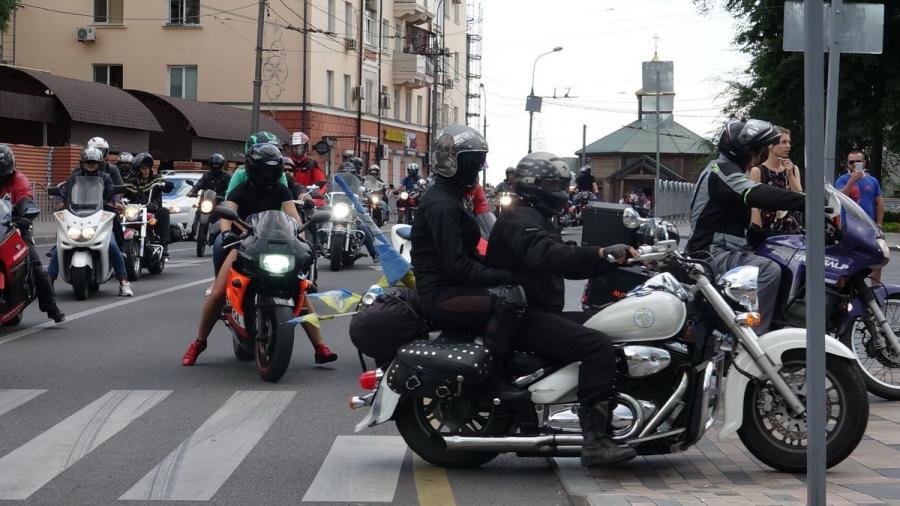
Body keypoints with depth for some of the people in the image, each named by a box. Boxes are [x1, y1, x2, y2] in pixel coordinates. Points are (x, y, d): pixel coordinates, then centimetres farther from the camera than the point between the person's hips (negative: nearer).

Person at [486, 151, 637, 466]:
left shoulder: (538, 220, 25)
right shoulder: (520, 219, -10)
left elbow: (572, 265, 21)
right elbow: (546, 256, -31)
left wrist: (616, 259, 6)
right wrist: (601, 253, -38)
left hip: (541, 313, 11)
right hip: (522, 318, -11)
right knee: (597, 346, -26)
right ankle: (595, 442, -32)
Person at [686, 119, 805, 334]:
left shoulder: (721, 169, 20)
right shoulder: (723, 171, -16)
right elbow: (758, 195, -33)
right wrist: (809, 201, -40)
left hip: (716, 248, 11)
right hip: (714, 253, -11)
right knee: (769, 270, -30)